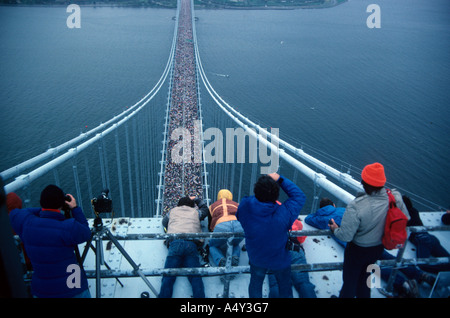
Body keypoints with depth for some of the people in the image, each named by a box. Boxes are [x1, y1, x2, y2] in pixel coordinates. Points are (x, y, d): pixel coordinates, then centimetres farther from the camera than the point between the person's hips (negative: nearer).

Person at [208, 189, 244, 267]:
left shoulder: (212, 206, 31)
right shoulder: (236, 204, 33)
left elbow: (210, 227, 41)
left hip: (221, 227, -2)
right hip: (239, 227, 2)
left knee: (212, 246, 28)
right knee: (235, 244, 36)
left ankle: (220, 260, -4)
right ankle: (235, 256, 3)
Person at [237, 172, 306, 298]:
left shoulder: (244, 206, -32)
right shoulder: (284, 213, -37)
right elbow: (299, 196, -19)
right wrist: (280, 179, -17)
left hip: (256, 260, 2)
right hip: (280, 261, -1)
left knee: (255, 285, 30)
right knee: (285, 290, 28)